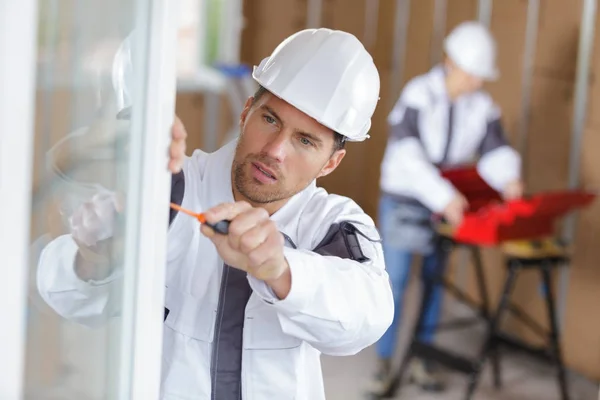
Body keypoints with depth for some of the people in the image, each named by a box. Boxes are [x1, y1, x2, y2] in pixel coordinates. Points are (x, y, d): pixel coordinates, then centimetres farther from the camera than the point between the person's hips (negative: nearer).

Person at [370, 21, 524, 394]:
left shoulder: (482, 105, -4)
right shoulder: (418, 95, -19)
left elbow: (495, 149, -7)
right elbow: (407, 154, -28)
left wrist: (508, 180, -31)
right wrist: (444, 197, -38)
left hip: (447, 204, 5)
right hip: (404, 199, -5)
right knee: (396, 280, -4)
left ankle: (422, 360, 23)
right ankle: (385, 361, 8)